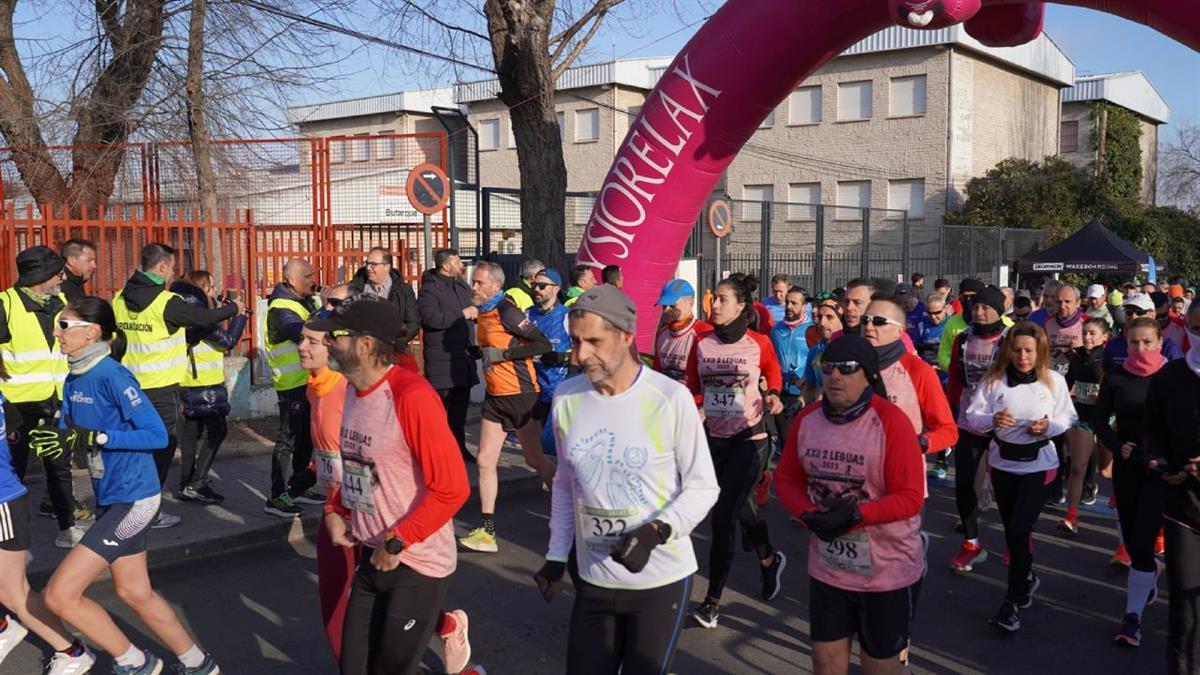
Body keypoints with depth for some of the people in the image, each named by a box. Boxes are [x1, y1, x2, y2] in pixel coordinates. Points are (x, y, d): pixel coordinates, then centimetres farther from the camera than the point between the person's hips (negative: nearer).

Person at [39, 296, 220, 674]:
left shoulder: (112, 376, -19)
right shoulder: (74, 380, 7)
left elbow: (158, 436, -22)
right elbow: (69, 436, 10)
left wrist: (93, 437, -26)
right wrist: (50, 436, -11)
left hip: (133, 499, -9)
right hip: (111, 498, 9)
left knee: (59, 595, -6)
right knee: (134, 592, 19)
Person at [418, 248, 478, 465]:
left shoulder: (463, 286, 16)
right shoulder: (429, 289, -11)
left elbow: (473, 308, 31)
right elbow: (431, 318, -25)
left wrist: (475, 311, 7)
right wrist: (462, 315, -18)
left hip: (463, 356, 8)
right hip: (441, 359, -8)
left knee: (460, 406, 14)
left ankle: (459, 447, 25)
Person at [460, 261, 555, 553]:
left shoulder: (506, 311, -17)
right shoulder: (485, 313, 9)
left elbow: (543, 345, -23)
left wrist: (502, 354, -22)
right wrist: (481, 353, 7)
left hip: (519, 394, -8)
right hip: (495, 396, 8)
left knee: (535, 458, 6)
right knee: (485, 460, 2)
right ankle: (487, 530, 6)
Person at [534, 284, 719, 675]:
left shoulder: (671, 399, -16)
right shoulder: (566, 398, -2)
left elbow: (703, 487, -8)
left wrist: (657, 531, -23)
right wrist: (556, 557, 12)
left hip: (661, 580, -4)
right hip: (593, 579, 4)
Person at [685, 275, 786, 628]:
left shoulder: (759, 343, -8)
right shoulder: (702, 344, -2)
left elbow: (773, 371, 12)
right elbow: (695, 389, 7)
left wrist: (772, 396, -6)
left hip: (749, 438, -4)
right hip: (714, 437, 4)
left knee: (722, 515, -9)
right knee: (741, 506, 20)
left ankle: (713, 600, 0)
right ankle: (770, 560, 49)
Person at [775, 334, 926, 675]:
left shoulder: (891, 421, -18)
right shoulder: (807, 419, -3)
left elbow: (910, 497, -19)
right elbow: (786, 479, 5)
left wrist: (854, 514, -28)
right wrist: (808, 514, -14)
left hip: (888, 570, -4)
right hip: (827, 567, 5)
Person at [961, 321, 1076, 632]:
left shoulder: (1054, 380, -7)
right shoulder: (994, 379, -7)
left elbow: (1068, 417, 5)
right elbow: (971, 417, -7)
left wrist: (1049, 426, -16)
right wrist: (992, 420, -28)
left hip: (1039, 464, -2)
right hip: (1002, 463, 2)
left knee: (1019, 530, -11)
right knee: (1012, 531, 15)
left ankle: (1013, 601, 2)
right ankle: (1026, 578, 42)